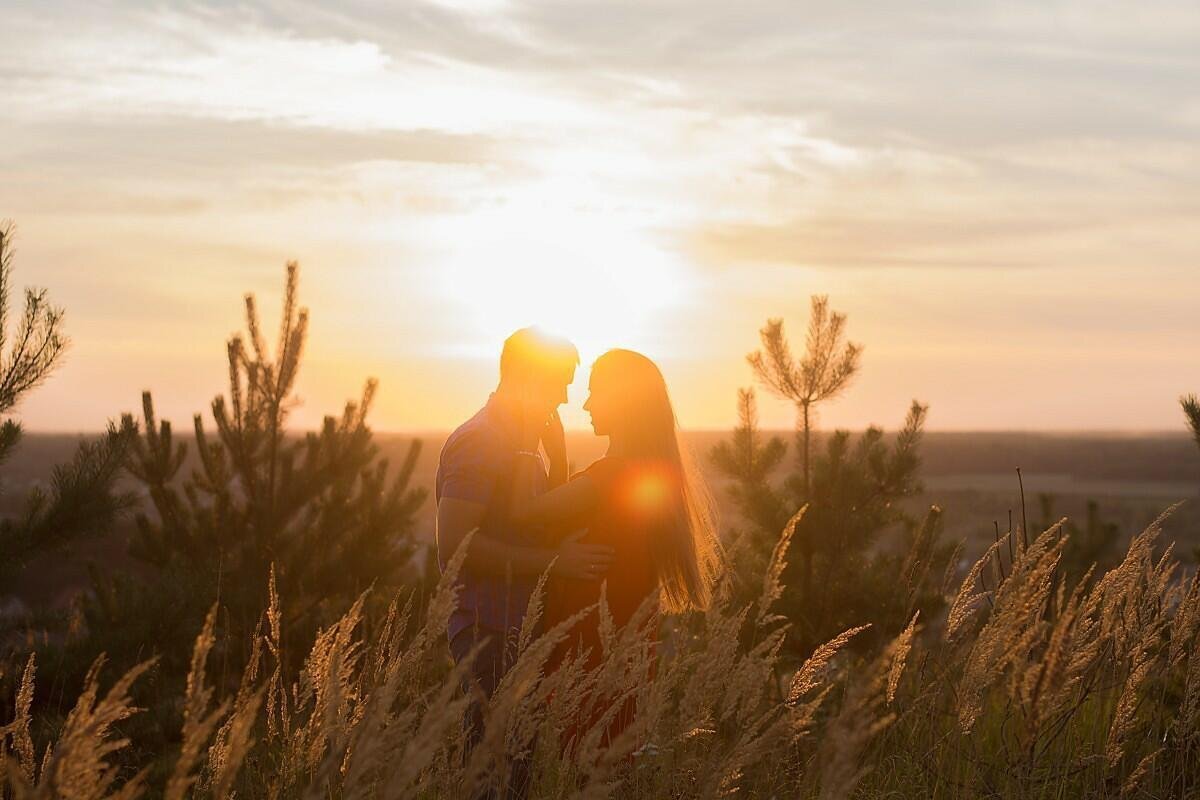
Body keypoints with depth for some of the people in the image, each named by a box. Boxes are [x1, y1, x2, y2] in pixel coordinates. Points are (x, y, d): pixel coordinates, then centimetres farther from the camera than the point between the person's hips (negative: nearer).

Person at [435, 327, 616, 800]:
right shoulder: (479, 443, -14)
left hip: (516, 631, 10)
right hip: (489, 634, -10)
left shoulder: (519, 444, 19)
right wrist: (554, 559, -22)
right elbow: (454, 545, -23)